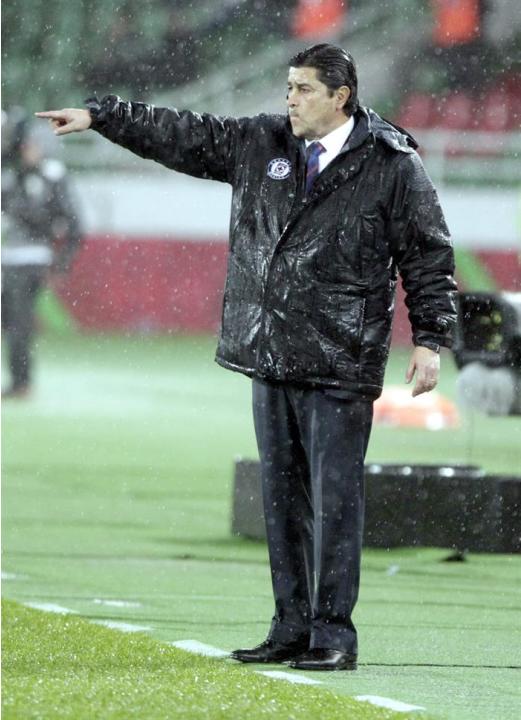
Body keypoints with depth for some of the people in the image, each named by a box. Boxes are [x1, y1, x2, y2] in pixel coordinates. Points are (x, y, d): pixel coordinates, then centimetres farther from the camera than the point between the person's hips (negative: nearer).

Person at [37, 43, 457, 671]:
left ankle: (334, 634, -2)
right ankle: (291, 629, 15)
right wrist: (98, 117, 17)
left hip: (340, 364, -6)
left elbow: (428, 254, -1)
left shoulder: (391, 165, -3)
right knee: (282, 495, 9)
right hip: (269, 358, 6)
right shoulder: (259, 144, 11)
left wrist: (430, 340, -6)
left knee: (334, 497, -7)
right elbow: (181, 136, 17)